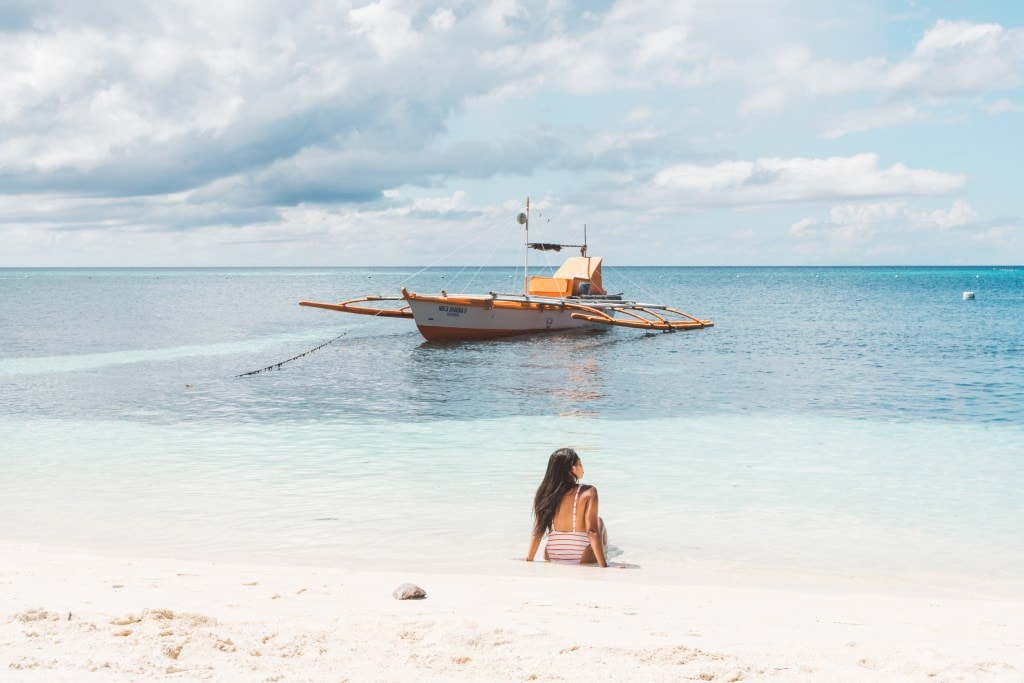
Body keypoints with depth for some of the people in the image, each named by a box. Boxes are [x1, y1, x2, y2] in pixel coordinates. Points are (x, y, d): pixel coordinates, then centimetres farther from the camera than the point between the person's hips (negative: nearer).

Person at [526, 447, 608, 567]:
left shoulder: (545, 493, -3)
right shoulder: (588, 492, -14)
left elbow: (537, 531, -3)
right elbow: (592, 531, -19)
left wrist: (529, 560, 4)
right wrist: (604, 566, -19)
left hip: (551, 559, 4)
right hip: (582, 560, -4)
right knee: (599, 521, 28)